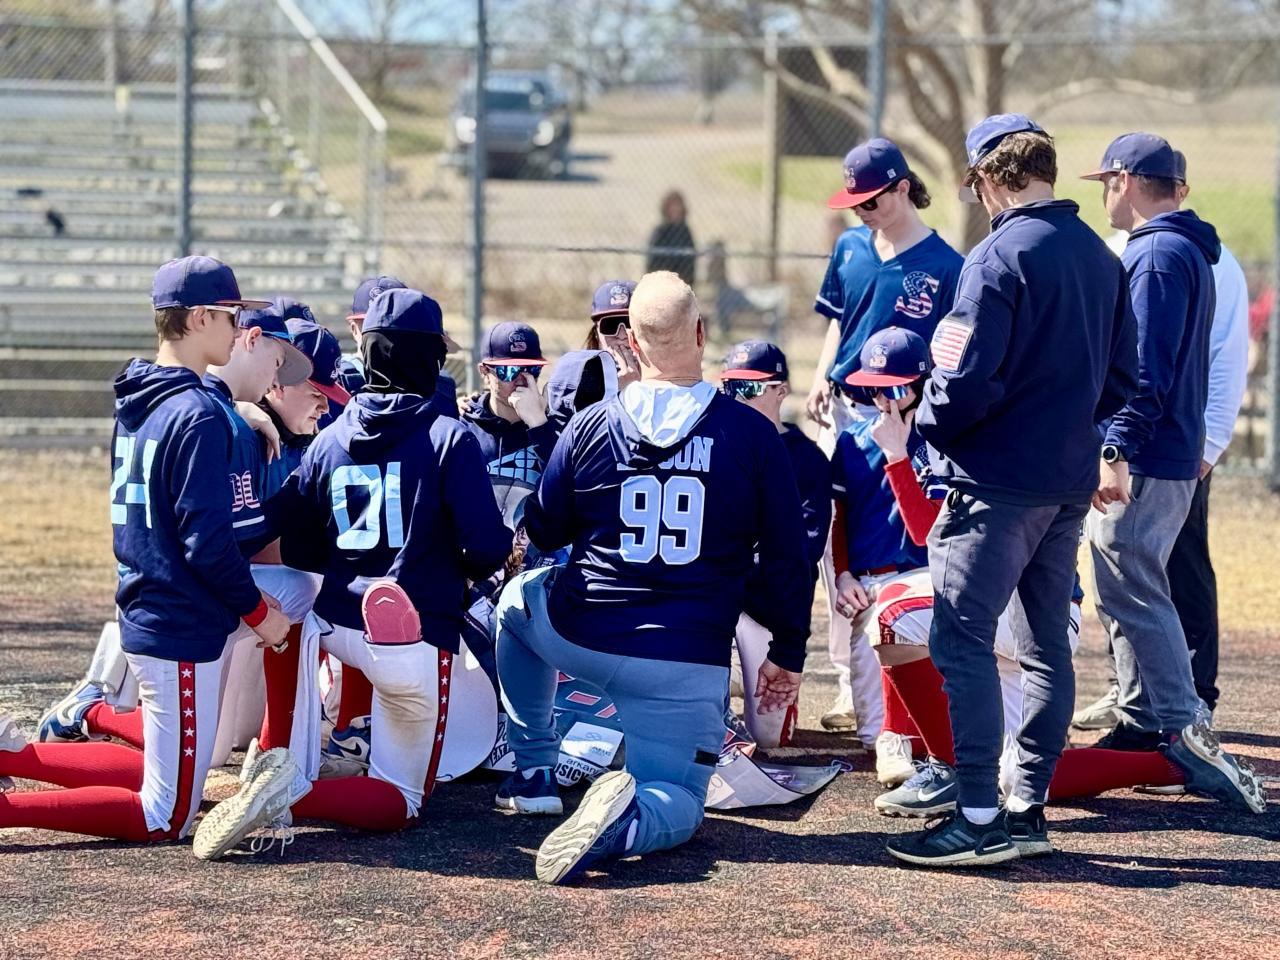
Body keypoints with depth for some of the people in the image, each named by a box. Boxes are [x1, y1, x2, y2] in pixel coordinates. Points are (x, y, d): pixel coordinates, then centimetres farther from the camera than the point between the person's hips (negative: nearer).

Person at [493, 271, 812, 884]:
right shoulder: (753, 435, -6)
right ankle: (629, 818, -27)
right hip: (687, 659, -1)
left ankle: (533, 771, 28)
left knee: (518, 597, 35)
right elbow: (786, 558, 0)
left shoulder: (591, 426, -3)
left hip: (579, 637, 2)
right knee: (677, 807, 11)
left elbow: (542, 533, 10)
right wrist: (787, 655, 12)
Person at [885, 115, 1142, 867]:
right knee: (1046, 643, 13)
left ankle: (980, 819, -11)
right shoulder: (1101, 258, 9)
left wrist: (929, 424, 0)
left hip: (1000, 482, -8)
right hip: (1071, 482, 8)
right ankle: (1029, 808, 18)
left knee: (962, 639, -7)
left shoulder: (1001, 257, -15)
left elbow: (970, 381, -18)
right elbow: (1122, 379, 13)